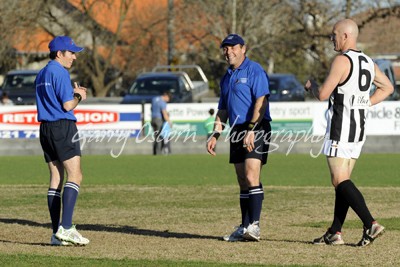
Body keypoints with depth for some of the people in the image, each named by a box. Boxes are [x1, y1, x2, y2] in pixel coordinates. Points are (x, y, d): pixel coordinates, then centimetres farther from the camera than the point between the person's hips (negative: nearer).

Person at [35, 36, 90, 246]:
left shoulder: (41, 75, 18)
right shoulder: (60, 73, -11)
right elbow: (68, 105, -17)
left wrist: (72, 93, 19)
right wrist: (79, 97, 3)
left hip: (45, 128, 9)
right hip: (63, 127, -9)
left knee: (55, 179, 8)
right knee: (75, 176, -11)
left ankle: (57, 233, 5)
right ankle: (66, 228, -23)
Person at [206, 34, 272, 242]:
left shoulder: (254, 70, -7)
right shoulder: (227, 77, 20)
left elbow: (261, 101, -16)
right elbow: (222, 110, 25)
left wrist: (251, 130, -23)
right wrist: (215, 134, 16)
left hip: (257, 129, -8)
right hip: (237, 132, 8)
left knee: (251, 177, -17)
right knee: (242, 182, 8)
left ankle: (254, 226, -19)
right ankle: (244, 228, 10)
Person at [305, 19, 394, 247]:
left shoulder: (342, 61, -14)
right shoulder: (368, 62, 12)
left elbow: (323, 94, -17)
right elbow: (387, 88, 23)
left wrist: (311, 86, 4)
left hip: (340, 128, -9)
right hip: (359, 128, 9)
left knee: (340, 181, -10)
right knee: (343, 181, 12)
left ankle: (370, 224, -23)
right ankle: (335, 233, 12)